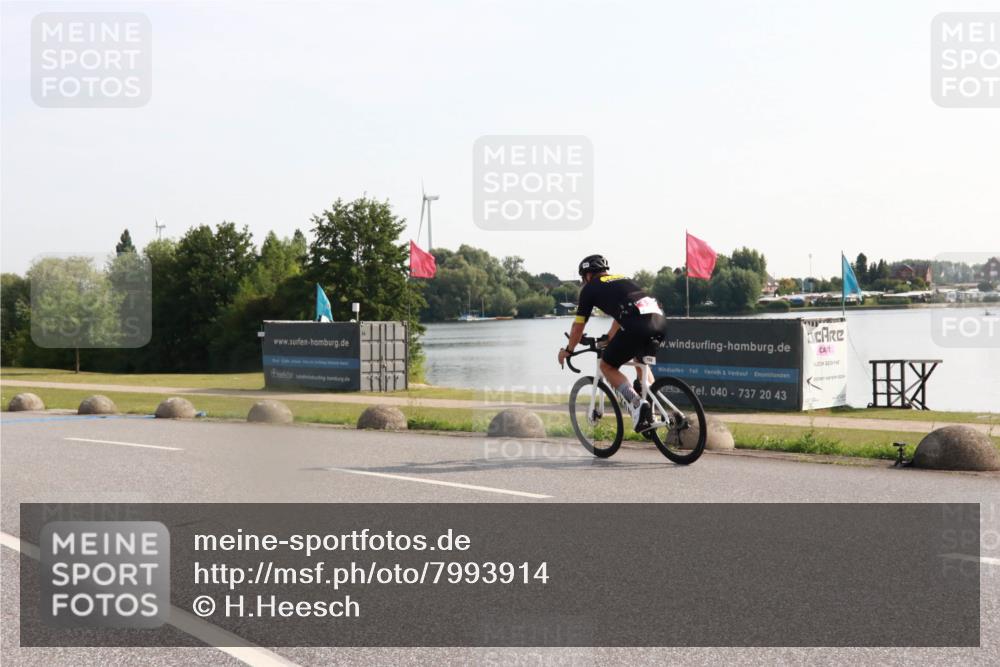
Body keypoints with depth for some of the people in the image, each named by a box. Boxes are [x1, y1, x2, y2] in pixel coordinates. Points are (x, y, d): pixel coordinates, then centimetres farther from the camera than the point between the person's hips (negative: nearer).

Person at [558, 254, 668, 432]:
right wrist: (609, 340, 62)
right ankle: (653, 409, 22)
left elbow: (578, 326, 23)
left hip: (637, 325, -7)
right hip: (660, 319, 7)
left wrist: (568, 350, 39)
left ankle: (637, 404, -8)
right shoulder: (622, 279, 34)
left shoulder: (590, 288, 16)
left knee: (607, 366, 12)